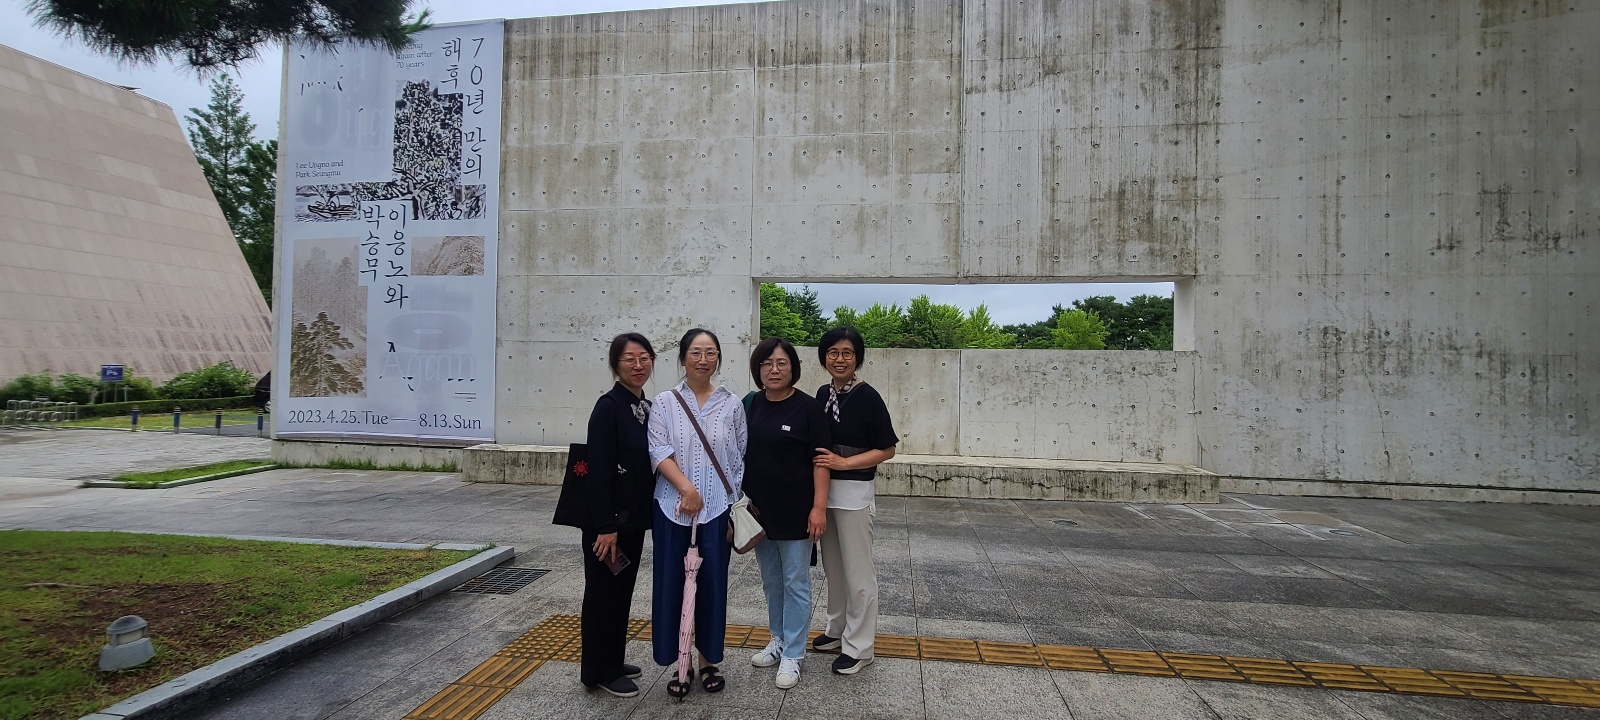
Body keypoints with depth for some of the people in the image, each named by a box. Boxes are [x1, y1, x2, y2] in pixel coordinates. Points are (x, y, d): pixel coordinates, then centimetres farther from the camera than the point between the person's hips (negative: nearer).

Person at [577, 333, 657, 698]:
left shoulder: (648, 407, 8)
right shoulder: (609, 406, -15)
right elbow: (598, 470, -19)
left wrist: (648, 514, 12)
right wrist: (605, 526, -20)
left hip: (634, 518, 8)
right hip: (608, 519, -8)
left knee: (623, 591, 18)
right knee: (603, 593, 6)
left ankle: (613, 661, 34)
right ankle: (598, 671, 21)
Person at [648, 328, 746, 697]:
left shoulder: (731, 404, 4)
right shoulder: (665, 402, 1)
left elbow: (739, 460, 6)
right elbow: (659, 452, -8)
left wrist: (735, 510, 4)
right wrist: (687, 489, -20)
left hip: (717, 509, 1)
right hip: (672, 508, 0)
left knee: (712, 584, 8)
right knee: (671, 584, 6)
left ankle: (707, 660, 27)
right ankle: (677, 662, 23)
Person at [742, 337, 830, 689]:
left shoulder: (808, 408, -10)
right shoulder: (750, 406, 4)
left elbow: (820, 460, -11)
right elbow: (739, 456, 12)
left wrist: (819, 507, -15)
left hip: (795, 513, -5)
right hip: (759, 511, 5)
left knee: (795, 582, 6)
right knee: (771, 580, 19)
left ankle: (792, 654, 19)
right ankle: (778, 640, 36)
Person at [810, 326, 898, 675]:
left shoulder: (867, 397, -12)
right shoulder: (823, 394, 6)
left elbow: (887, 449, -11)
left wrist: (843, 462, -19)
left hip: (853, 493, -6)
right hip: (823, 490, 7)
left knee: (857, 572, 4)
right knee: (833, 567, 18)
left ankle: (858, 646, 16)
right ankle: (837, 630, 35)